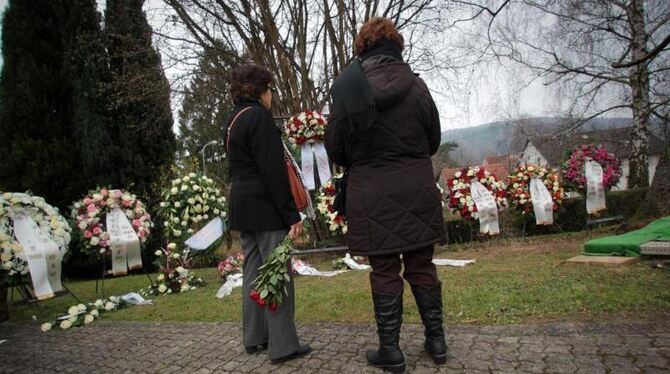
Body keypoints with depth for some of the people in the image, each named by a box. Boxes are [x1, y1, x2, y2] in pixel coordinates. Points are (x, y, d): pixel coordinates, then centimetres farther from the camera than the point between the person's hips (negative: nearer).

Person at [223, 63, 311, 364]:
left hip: (242, 206, 9)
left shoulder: (232, 122, 17)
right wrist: (292, 214, -16)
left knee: (253, 271, 14)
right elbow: (273, 171, -18)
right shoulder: (259, 116, -12)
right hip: (266, 207, -9)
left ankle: (254, 337, 24)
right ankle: (283, 345, 3)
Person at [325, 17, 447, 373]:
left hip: (371, 194, -2)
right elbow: (433, 140, 8)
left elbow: (335, 149, -1)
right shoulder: (415, 85, -1)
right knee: (422, 266, 15)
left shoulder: (346, 88, -6)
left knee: (385, 271, 8)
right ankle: (436, 340, 26)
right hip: (417, 191, 2)